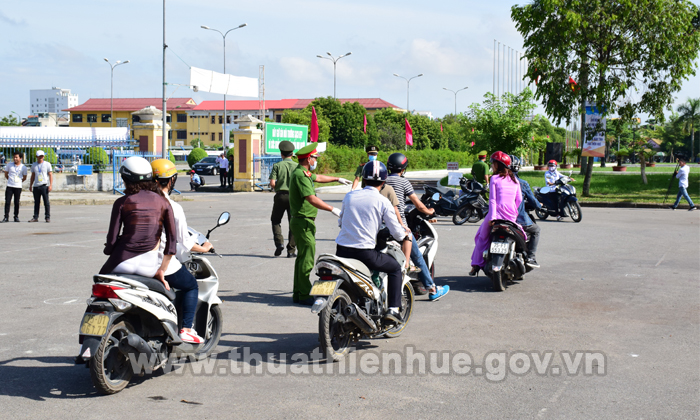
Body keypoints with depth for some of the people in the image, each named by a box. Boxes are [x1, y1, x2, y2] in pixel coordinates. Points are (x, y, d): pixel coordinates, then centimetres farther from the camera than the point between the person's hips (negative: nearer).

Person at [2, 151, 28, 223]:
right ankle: (6, 217, 0)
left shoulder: (23, 167, 0)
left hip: (18, 187, -1)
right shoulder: (9, 165, 2)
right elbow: (6, 174, 16)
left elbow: (24, 178, 12)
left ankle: (16, 216, 16)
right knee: (7, 202, -4)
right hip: (9, 186, 1)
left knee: (17, 202, 4)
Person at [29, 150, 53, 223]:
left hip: (44, 186, -4)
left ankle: (47, 217, 0)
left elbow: (50, 175, 0)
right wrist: (30, 185, 17)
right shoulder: (34, 165, 16)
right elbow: (33, 176, 22)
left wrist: (51, 185, -11)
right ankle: (35, 217, 9)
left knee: (46, 202, -4)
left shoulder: (47, 164, 4)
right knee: (36, 202, 5)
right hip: (36, 186, 4)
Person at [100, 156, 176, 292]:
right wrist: (162, 271, 7)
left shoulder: (122, 202, 2)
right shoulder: (163, 202, 7)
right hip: (150, 266, 1)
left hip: (124, 264, -1)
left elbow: (112, 238, -1)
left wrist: (108, 249, 21)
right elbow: (172, 240, 2)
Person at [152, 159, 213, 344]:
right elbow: (185, 242, -10)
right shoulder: (174, 208, -14)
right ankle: (186, 329, 11)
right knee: (191, 285, 20)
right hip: (166, 266, -5)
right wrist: (204, 248, 8)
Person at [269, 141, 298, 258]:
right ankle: (291, 250, 6)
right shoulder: (296, 166, 1)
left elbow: (272, 183, -8)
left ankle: (279, 242, -2)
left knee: (275, 220, 17)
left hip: (280, 195, 0)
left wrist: (277, 188, 11)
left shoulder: (277, 166, 0)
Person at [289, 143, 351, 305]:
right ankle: (304, 296, -6)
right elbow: (312, 199, -28)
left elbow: (317, 177, 35)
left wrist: (337, 179, 45)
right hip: (303, 222, -11)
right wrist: (333, 209, -27)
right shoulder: (300, 175, -19)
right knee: (307, 259, -9)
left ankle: (298, 293, 20)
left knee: (302, 257, 14)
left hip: (300, 221, 11)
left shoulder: (303, 172, 14)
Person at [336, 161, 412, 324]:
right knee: (396, 268, 18)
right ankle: (393, 309, 8)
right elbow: (396, 232, 0)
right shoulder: (383, 202, -2)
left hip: (342, 250, 4)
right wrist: (405, 234, 23)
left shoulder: (349, 196, 9)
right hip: (365, 252, -4)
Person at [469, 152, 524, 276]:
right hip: (512, 217, 4)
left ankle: (476, 264, 7)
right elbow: (519, 199, 11)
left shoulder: (495, 178, -3)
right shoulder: (514, 180, 12)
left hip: (498, 214, -4)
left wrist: (492, 217, -13)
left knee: (482, 237, 12)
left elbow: (492, 199, -9)